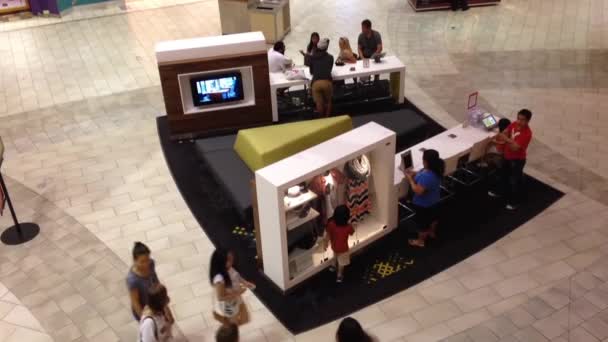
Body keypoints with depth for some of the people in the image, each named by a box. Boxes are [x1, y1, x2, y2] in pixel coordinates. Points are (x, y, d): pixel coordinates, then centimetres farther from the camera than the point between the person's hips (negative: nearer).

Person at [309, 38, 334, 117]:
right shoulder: (330, 57, 16)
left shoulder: (312, 57, 17)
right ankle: (327, 117, 24)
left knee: (319, 103, 7)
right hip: (327, 82, 1)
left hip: (316, 82, -1)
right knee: (328, 101, 21)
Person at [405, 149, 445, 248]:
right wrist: (414, 174, -4)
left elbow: (418, 191, -35)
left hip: (423, 204, -8)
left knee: (422, 222, 16)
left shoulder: (427, 176, -42)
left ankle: (420, 241, 39)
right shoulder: (436, 169, -13)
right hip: (434, 200, 8)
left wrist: (410, 178, -26)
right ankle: (432, 232, 58)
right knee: (433, 217, 32)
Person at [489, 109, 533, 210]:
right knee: (504, 174, 27)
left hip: (517, 159, -8)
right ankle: (501, 192, 50)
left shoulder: (527, 133, -31)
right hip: (508, 156, 8)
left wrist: (506, 139, -43)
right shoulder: (514, 124, -9)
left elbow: (515, 147, -34)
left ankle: (515, 201, 25)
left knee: (515, 180, 7)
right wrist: (502, 134, -17)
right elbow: (506, 131, 6)